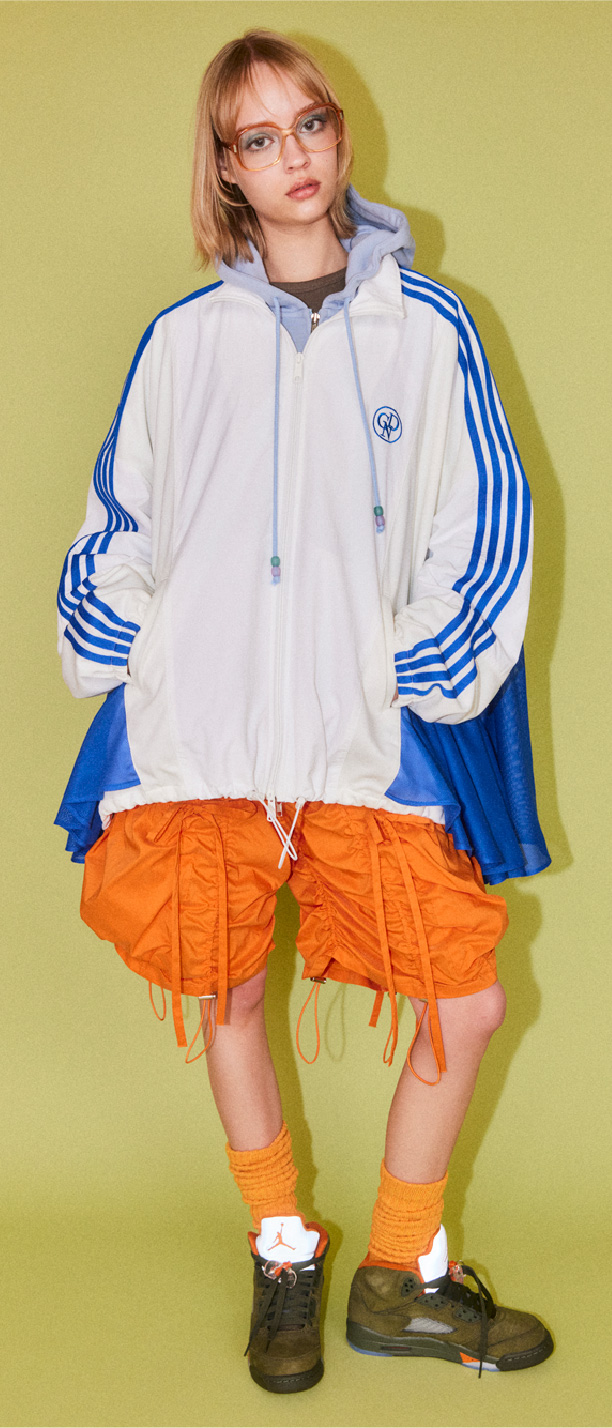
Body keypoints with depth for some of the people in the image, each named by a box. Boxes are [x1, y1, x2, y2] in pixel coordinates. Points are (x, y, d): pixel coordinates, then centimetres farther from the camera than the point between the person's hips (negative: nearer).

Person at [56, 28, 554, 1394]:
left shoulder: (426, 326, 4)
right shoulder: (184, 339, 8)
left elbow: (486, 526, 6)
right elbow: (118, 527, 14)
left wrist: (422, 675, -1)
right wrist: (116, 662, 4)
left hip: (366, 735, -1)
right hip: (197, 728, 1)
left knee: (467, 998, -3)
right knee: (226, 995, 9)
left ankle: (402, 1276, 20)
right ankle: (283, 1255, 32)